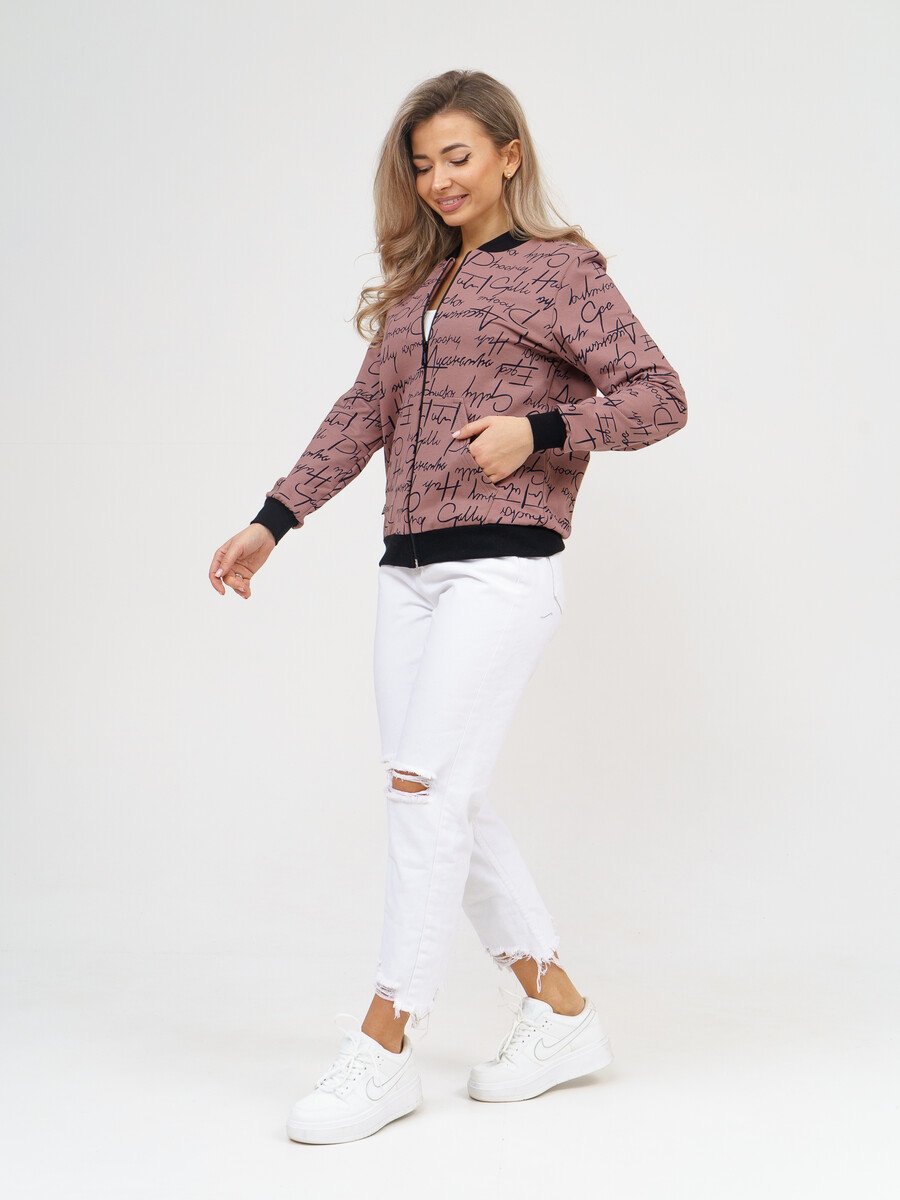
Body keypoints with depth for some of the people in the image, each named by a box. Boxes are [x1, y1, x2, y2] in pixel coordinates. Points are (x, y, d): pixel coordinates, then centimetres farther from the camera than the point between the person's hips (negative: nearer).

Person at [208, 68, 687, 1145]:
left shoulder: (560, 270, 1)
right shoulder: (417, 286, 20)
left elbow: (660, 397, -4)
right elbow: (364, 413, 17)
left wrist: (536, 431, -16)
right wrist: (272, 520, 9)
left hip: (503, 566, -7)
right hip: (408, 571, 7)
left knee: (426, 787, -12)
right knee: (452, 804, 7)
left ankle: (383, 1048, -2)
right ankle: (561, 1015, 20)